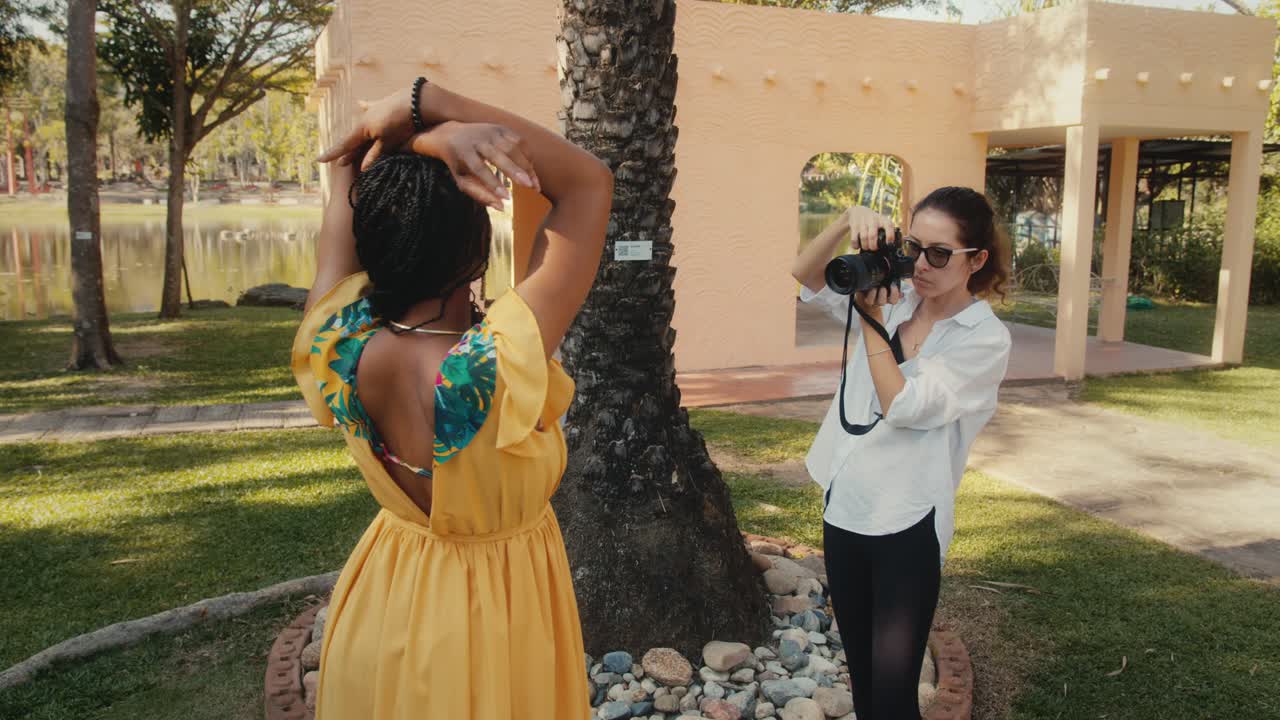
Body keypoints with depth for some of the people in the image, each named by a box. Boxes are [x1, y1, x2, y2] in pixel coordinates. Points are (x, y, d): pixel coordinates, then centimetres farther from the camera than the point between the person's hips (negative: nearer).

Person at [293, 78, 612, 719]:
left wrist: (427, 138, -30)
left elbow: (351, 156, -10)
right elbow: (590, 184, -28)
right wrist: (427, 102, -30)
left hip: (385, 605, 4)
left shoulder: (339, 347, -23)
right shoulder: (497, 365, -36)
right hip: (491, 621, -4)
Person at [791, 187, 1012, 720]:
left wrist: (872, 318, -14)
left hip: (908, 526, -5)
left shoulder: (986, 339, -11)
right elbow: (806, 276, 3)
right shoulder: (892, 299, 4)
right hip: (843, 508, 6)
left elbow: (904, 406, -19)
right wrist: (848, 221, -14)